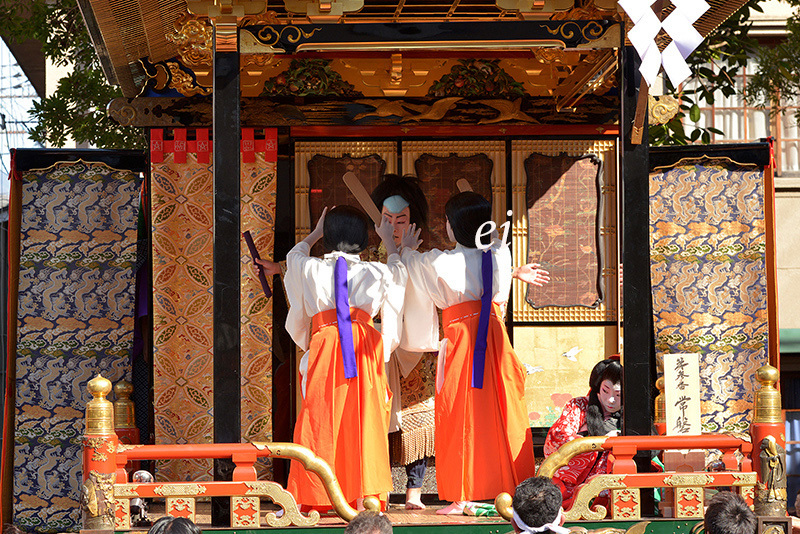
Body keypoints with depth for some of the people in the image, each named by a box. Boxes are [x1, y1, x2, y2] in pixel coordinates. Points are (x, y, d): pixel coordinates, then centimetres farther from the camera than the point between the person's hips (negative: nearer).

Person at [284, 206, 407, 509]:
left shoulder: (308, 269, 6)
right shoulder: (376, 273, 7)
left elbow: (295, 254, 32)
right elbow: (396, 268, 33)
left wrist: (316, 233, 48)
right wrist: (388, 238, 49)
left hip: (323, 349, 0)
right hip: (364, 349, 0)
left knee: (320, 421, 2)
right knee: (365, 421, 1)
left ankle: (314, 500, 1)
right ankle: (368, 495, -5)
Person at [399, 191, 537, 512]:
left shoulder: (439, 261, -8)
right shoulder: (500, 253, 1)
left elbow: (411, 264, 13)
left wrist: (407, 249, 36)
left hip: (460, 338, -3)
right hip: (495, 337, 3)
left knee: (462, 417, 1)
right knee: (501, 413, 8)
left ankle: (461, 498, 2)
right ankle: (510, 490, 10)